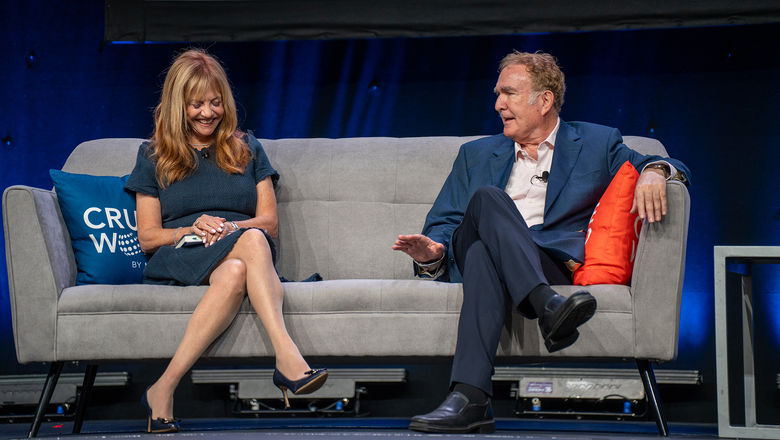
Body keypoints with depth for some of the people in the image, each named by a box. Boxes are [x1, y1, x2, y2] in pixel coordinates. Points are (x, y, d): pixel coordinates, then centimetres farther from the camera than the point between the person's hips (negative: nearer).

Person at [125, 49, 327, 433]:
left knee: (243, 256, -39)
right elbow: (147, 237, 10)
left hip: (248, 250, 2)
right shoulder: (154, 157, 17)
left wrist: (232, 227, -9)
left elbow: (269, 222, 13)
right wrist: (192, 230, -10)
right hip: (177, 260, -2)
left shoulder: (247, 149, 22)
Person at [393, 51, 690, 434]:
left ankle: (468, 396, -52)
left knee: (485, 255, -37)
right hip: (473, 257, 2)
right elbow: (443, 225, 23)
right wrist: (433, 252, -2)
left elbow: (675, 169, 19)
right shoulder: (476, 155, 30)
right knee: (488, 197, -32)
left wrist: (654, 170, -7)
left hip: (555, 265, -1)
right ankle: (548, 308, -51)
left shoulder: (597, 143, 23)